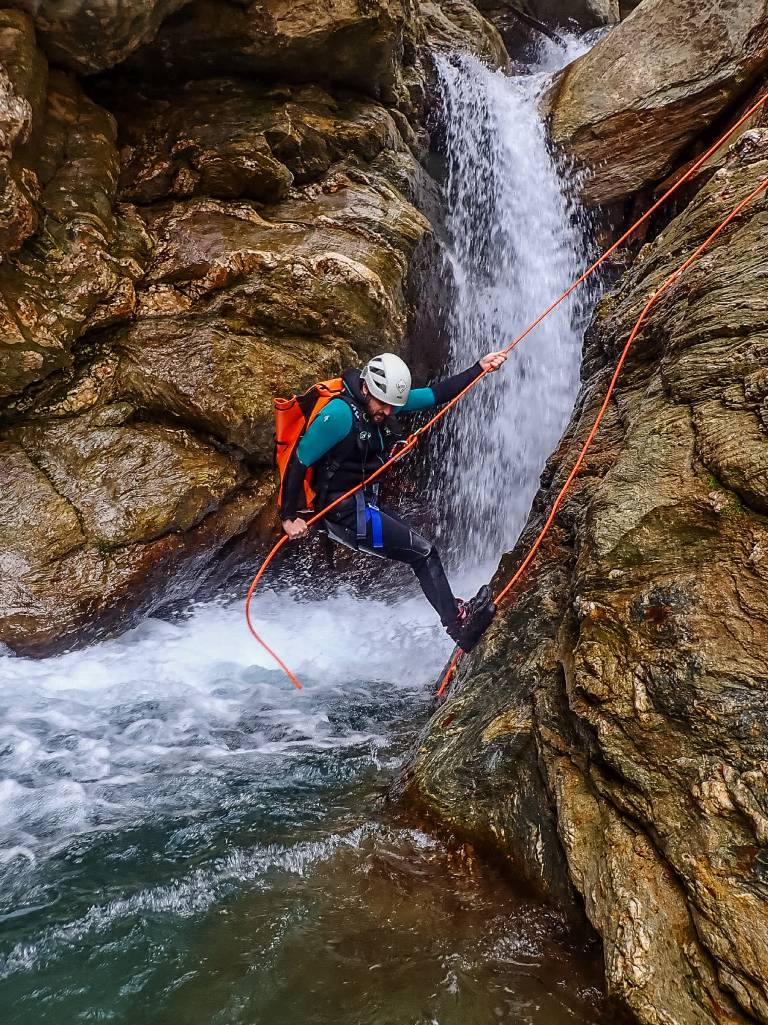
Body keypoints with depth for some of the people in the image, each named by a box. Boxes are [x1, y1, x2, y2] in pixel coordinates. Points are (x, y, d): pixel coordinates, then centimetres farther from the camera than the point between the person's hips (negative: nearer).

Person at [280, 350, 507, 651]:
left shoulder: (387, 401, 2)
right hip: (345, 511, -9)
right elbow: (298, 462, -19)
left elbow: (437, 394, 9)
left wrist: (480, 367, 6)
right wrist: (289, 516, -17)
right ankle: (458, 622, 7)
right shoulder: (339, 414, -23)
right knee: (423, 552, -4)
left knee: (423, 553, 7)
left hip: (366, 504, 9)